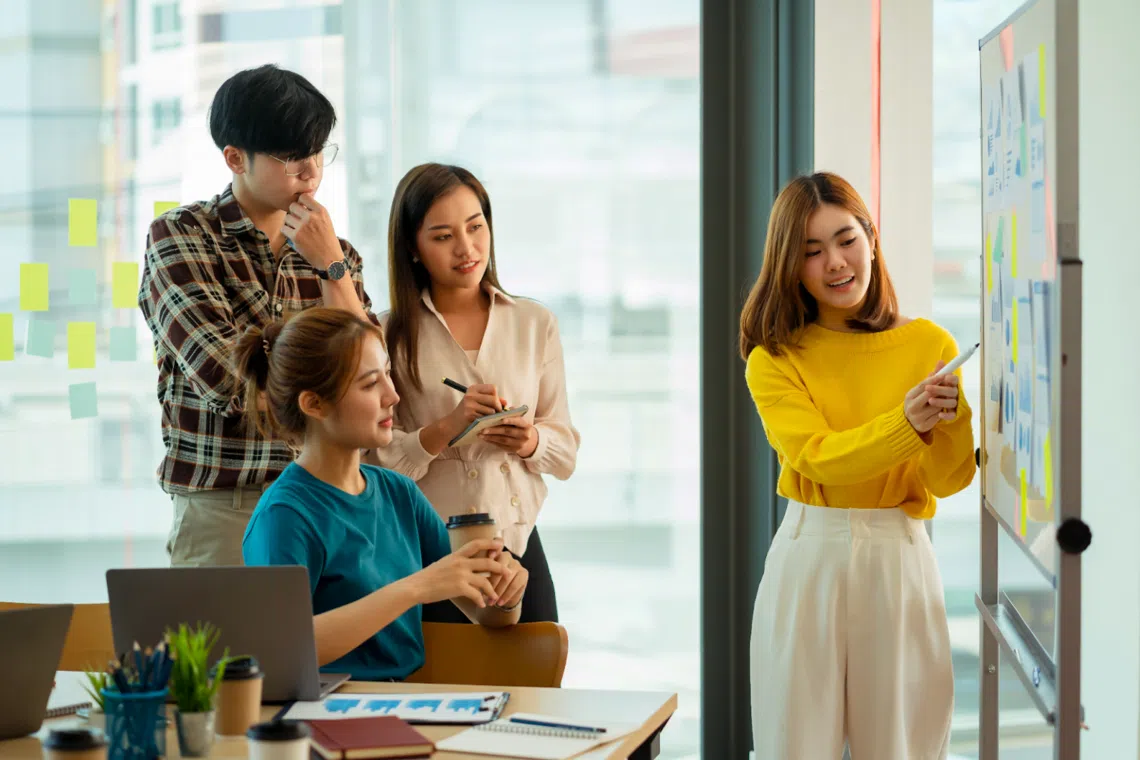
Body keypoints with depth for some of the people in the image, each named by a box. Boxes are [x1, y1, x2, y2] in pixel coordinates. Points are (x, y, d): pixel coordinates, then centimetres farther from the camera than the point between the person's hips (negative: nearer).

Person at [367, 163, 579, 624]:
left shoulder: (535, 324, 7)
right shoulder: (390, 336, -2)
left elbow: (566, 451, 9)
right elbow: (376, 464, -8)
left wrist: (531, 442, -11)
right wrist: (446, 427, -21)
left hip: (518, 545, 3)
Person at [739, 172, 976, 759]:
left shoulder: (931, 345, 2)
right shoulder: (774, 360, 0)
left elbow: (948, 481, -2)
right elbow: (818, 457, -14)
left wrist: (949, 420, -22)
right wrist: (906, 422, -27)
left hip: (900, 560, 1)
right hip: (808, 559, -1)